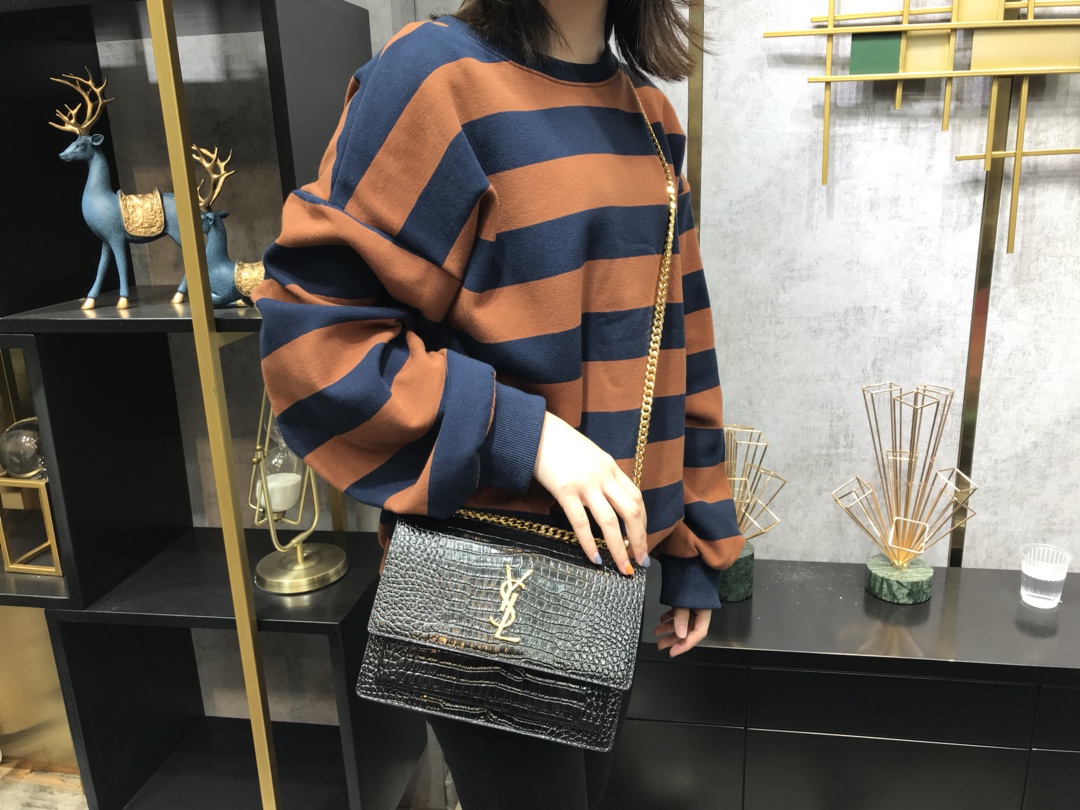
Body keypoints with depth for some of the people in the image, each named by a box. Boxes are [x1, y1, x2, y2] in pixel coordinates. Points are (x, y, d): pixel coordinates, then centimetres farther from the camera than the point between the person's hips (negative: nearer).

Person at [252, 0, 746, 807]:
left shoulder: (648, 116, 6)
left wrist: (696, 550, 10)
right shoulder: (434, 75, -14)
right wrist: (520, 432, -26)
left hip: (612, 551, 7)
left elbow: (673, 347, 8)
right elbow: (314, 326, -17)